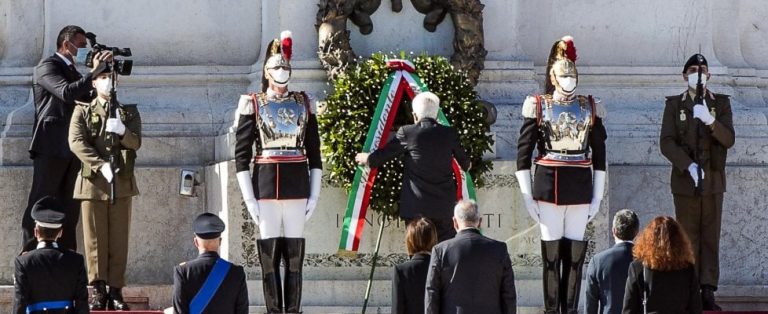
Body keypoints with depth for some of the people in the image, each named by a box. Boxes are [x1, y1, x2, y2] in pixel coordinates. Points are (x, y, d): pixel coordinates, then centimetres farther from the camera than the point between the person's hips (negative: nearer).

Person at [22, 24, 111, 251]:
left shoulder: (72, 72, 20)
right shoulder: (47, 67, -7)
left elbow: (88, 100, 17)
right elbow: (67, 93, -23)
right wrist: (95, 72, -24)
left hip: (72, 148, 8)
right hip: (51, 147, -8)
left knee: (69, 207, 8)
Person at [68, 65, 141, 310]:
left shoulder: (129, 112, 13)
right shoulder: (83, 111, 7)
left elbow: (136, 143, 2)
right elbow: (76, 142, -7)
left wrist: (122, 131, -21)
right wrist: (101, 165, -19)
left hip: (122, 182, 2)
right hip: (93, 181, -2)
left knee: (119, 239, 0)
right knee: (95, 239, -2)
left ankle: (116, 290, 2)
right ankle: (98, 291, 1)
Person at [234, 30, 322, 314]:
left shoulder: (303, 104, 11)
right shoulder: (253, 104, 4)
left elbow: (314, 152, 13)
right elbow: (241, 155, 2)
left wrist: (314, 195, 5)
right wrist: (249, 198, -5)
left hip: (297, 185, 2)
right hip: (266, 185, -2)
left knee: (295, 254, 1)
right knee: (269, 253, -2)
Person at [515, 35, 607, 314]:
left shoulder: (590, 108, 9)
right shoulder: (538, 106, 3)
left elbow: (599, 155, 12)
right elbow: (523, 154, 2)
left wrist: (597, 197, 7)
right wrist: (527, 197, -3)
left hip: (580, 189, 2)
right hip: (549, 187, -2)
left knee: (576, 254, 1)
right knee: (551, 253, -1)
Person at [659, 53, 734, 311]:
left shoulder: (721, 103, 7)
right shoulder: (674, 105, 5)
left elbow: (729, 140, -5)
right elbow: (666, 142, -4)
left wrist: (710, 120, -23)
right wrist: (688, 166, -19)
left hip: (713, 182, 1)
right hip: (685, 182, -1)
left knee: (711, 238, -1)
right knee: (688, 239, 0)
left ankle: (708, 292, -1)